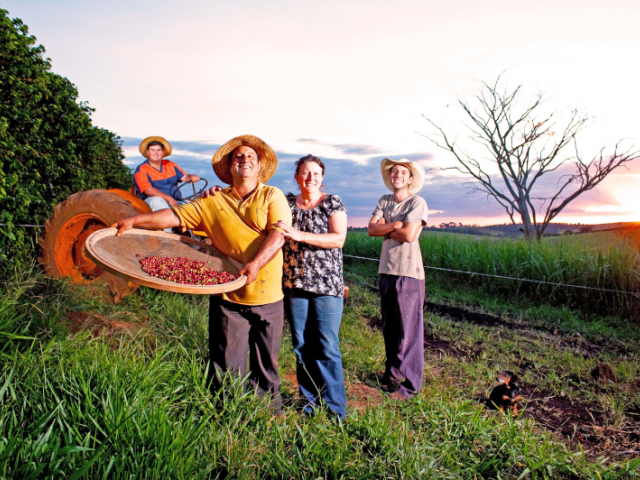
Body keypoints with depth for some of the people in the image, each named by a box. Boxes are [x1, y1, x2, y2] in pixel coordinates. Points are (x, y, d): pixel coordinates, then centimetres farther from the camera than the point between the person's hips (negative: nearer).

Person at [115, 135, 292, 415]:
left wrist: (256, 263, -27)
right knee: (227, 366, 6)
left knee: (266, 364, 12)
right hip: (228, 296, 1)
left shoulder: (272, 196, 2)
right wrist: (135, 220, -9)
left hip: (267, 296, 0)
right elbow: (176, 215, 3)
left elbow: (278, 234, -12)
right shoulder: (213, 203, 7)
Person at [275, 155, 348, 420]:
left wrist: (299, 235, -21)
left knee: (326, 348, -3)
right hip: (294, 285, 3)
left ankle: (335, 409, 9)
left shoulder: (333, 203, 2)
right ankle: (309, 404, 21)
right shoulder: (286, 202, 11)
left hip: (326, 285, -3)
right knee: (302, 347, 8)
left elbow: (338, 239, -10)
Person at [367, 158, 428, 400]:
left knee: (408, 330, -2)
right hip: (386, 270, 7)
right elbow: (371, 229, 0)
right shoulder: (384, 201, 12)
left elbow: (409, 235, -18)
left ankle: (410, 385, 8)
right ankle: (391, 376, 30)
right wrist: (395, 225, -13)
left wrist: (386, 229, -3)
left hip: (408, 273, -6)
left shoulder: (417, 203, -7)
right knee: (389, 328, 15)